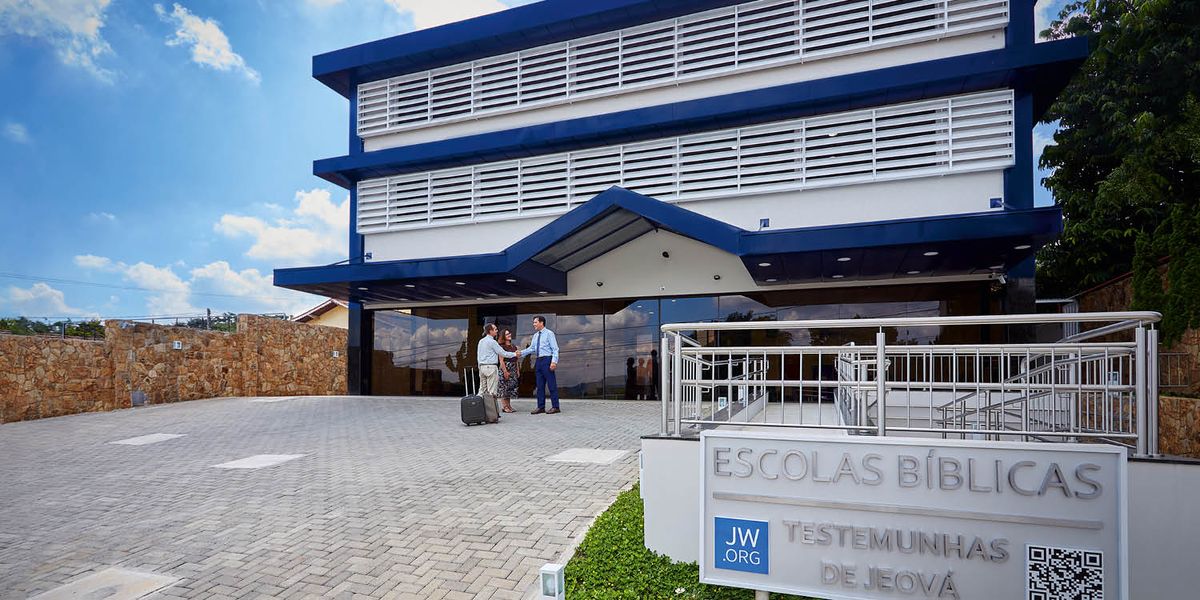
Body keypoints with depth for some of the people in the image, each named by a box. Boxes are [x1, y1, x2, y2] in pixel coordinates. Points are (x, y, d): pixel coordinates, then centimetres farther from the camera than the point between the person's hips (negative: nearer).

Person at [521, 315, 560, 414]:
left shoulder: (549, 333, -5)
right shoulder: (535, 335, 16)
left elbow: (555, 349, -10)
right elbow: (531, 348, 15)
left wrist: (554, 362, -20)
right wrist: (521, 352, 1)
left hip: (547, 360, -7)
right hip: (538, 361, 8)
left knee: (551, 384, -4)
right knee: (539, 385, 9)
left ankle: (555, 407, 1)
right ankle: (540, 407, 15)